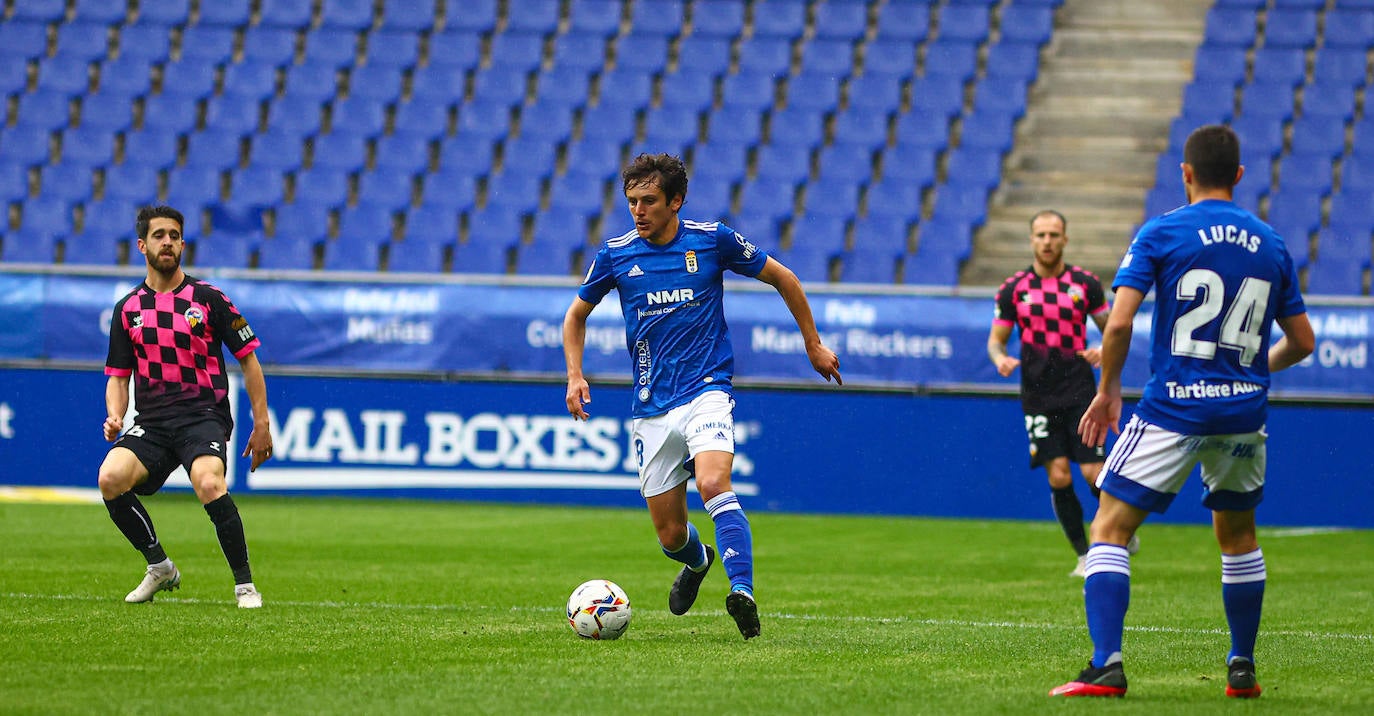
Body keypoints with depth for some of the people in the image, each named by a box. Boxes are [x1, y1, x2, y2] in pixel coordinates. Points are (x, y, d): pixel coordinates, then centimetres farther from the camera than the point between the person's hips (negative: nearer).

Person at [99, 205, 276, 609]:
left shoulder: (208, 299, 4)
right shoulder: (127, 309, 12)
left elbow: (248, 359, 9)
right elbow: (118, 376, 17)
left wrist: (261, 425, 4)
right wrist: (114, 416, -4)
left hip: (204, 416, -3)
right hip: (151, 422, 3)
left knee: (209, 484, -33)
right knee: (110, 479, -24)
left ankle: (245, 585, -18)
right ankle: (159, 567, -1)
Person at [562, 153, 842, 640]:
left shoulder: (713, 240, -3)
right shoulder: (615, 254, 2)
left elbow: (781, 278, 11)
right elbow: (577, 315, 18)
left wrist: (813, 344, 16)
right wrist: (575, 375, 2)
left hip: (706, 390, -3)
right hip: (651, 409, 3)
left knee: (713, 483, -31)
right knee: (670, 535, 5)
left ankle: (742, 592, -39)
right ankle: (697, 563, 40)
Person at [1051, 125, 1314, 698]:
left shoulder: (1160, 233, -4)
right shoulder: (1270, 244, 8)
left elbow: (1118, 322, -12)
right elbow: (1301, 342, 13)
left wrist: (1107, 389, 3)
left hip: (1173, 410, -4)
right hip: (1244, 412, 4)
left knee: (1110, 530, -1)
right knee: (1238, 537, 23)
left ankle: (1106, 667, -15)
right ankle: (1242, 669, 25)